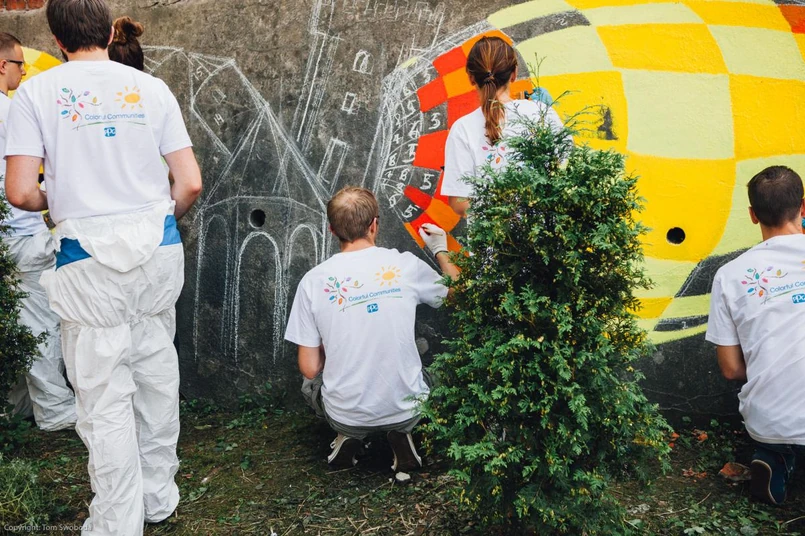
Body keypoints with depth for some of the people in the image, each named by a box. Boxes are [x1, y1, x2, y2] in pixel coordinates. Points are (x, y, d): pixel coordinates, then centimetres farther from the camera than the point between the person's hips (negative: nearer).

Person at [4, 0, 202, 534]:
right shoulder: (151, 87, 4)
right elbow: (191, 184, 0)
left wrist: (54, 202, 14)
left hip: (91, 258, -3)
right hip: (159, 250, 3)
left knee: (105, 399, 6)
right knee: (157, 374, 18)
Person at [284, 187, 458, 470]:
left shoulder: (313, 281, -12)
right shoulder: (406, 266, -12)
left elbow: (310, 369, -8)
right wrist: (441, 251, 25)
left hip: (344, 415, 0)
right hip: (406, 410, 0)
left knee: (311, 383, 33)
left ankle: (349, 437, 10)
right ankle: (400, 435, 10)